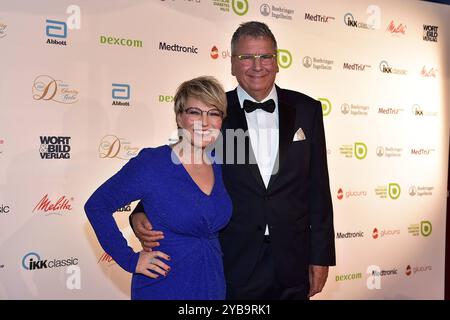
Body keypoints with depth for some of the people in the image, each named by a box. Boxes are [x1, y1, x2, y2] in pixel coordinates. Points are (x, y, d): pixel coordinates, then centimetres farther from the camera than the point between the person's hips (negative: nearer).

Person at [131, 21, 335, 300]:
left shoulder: (307, 110, 0)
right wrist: (143, 215, -22)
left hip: (293, 263, 2)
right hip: (233, 264, -1)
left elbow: (318, 189, 2)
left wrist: (321, 256, 2)